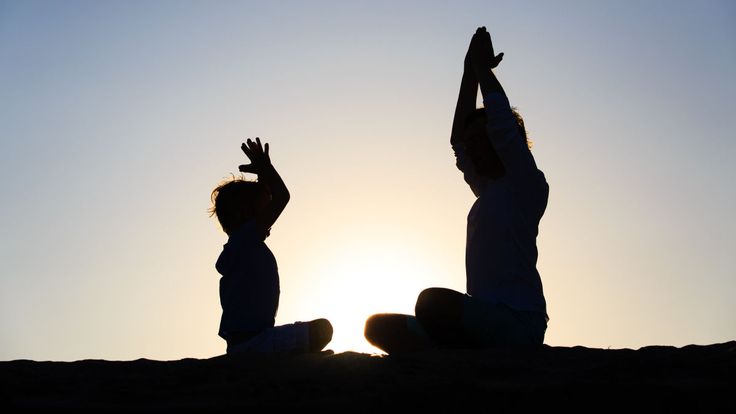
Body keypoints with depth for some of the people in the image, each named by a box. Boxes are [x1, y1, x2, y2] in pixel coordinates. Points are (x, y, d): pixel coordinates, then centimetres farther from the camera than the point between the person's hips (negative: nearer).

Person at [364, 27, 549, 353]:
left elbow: (501, 122, -14)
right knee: (379, 327, -2)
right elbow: (457, 138, 27)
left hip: (518, 323, -9)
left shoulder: (527, 186, -3)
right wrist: (470, 72, 24)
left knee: (432, 301, -36)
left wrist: (483, 68, -1)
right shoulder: (488, 189, 20)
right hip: (486, 320, 9)